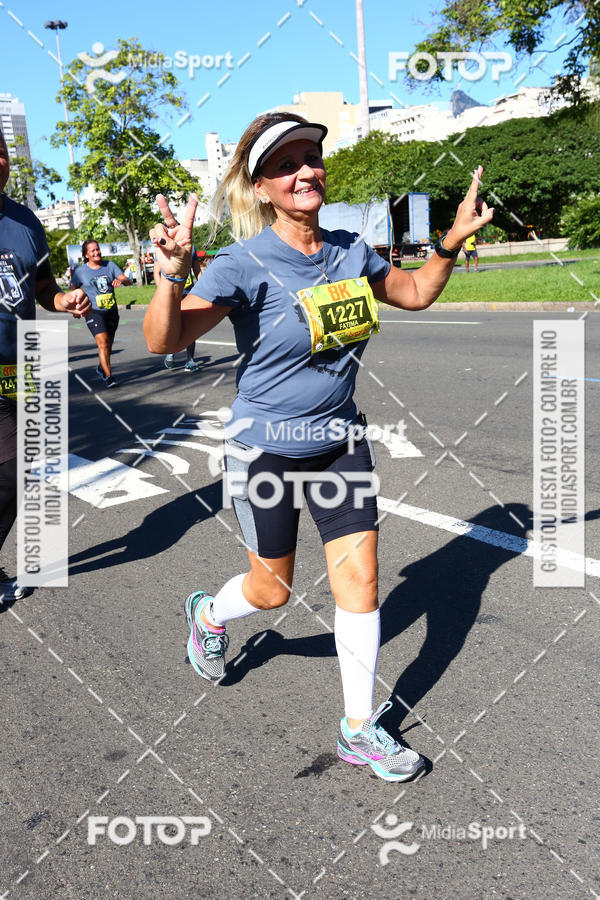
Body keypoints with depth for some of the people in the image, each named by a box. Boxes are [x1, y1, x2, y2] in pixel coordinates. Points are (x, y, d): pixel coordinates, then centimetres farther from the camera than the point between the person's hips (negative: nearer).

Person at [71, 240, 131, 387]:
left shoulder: (110, 265, 3)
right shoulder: (80, 271, -1)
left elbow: (128, 281, -3)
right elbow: (74, 290, 11)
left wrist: (120, 280, -24)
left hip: (112, 311, 4)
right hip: (94, 312, -4)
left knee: (108, 344, 16)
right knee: (103, 343, -19)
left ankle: (101, 368, 42)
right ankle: (108, 377, -17)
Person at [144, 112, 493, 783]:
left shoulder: (350, 250, -1)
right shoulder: (246, 263, -19)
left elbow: (415, 292, 16)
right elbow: (163, 341, -29)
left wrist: (453, 240, 2)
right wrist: (171, 276, -47)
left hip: (339, 442, 5)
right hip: (265, 447, -4)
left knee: (360, 582, 2)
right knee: (273, 590, 11)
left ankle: (360, 730, 20)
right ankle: (206, 614, 48)